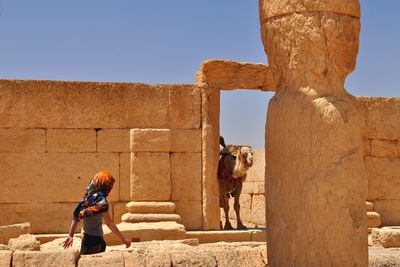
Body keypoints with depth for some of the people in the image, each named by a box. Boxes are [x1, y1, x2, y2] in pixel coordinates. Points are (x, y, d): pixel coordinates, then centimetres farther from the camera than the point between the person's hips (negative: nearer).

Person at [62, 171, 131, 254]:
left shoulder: (88, 198, 7)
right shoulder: (101, 200, -15)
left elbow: (76, 217, 9)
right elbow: (110, 224, -15)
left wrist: (70, 235, 15)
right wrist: (123, 239, -10)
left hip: (87, 237, 8)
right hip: (94, 239, -8)